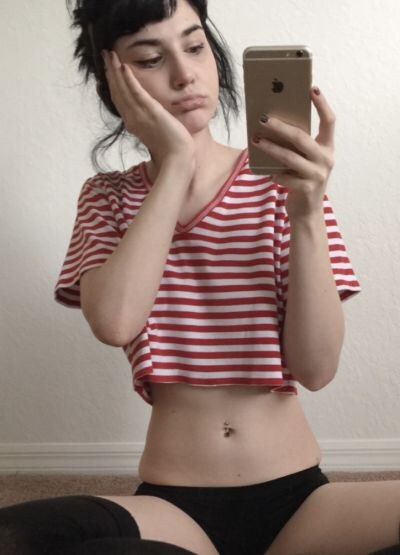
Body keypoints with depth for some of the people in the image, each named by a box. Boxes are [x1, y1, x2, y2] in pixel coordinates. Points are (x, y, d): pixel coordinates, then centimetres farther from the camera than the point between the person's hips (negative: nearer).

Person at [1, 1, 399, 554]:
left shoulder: (283, 183, 3)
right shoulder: (109, 198, 9)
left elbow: (316, 367, -7)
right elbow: (114, 322, -14)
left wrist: (307, 214, -19)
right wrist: (174, 164, -11)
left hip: (296, 495, 0)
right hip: (172, 504, 1)